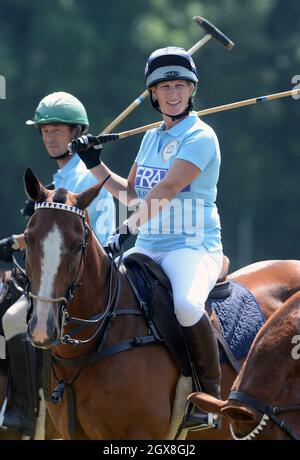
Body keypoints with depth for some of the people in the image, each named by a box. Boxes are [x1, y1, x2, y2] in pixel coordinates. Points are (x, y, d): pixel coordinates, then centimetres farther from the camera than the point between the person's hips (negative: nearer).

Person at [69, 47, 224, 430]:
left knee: (186, 303, -36)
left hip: (194, 247, -8)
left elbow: (166, 190, -22)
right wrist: (95, 165, 13)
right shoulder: (152, 138, 15)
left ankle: (210, 394, -19)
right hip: (147, 247, 8)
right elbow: (130, 193, 26)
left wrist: (126, 229, -31)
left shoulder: (200, 137, -9)